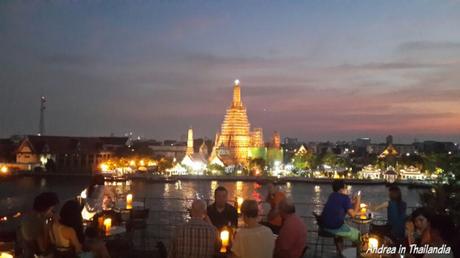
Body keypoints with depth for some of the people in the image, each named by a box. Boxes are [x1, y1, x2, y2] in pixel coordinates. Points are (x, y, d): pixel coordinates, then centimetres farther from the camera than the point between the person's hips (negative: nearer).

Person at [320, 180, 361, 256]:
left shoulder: (332, 195, 13)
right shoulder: (345, 197, -9)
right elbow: (352, 214, -9)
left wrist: (352, 202, 24)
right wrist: (358, 201, 2)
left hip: (324, 226, 8)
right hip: (335, 227, -8)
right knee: (357, 234, 12)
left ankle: (340, 251, 43)